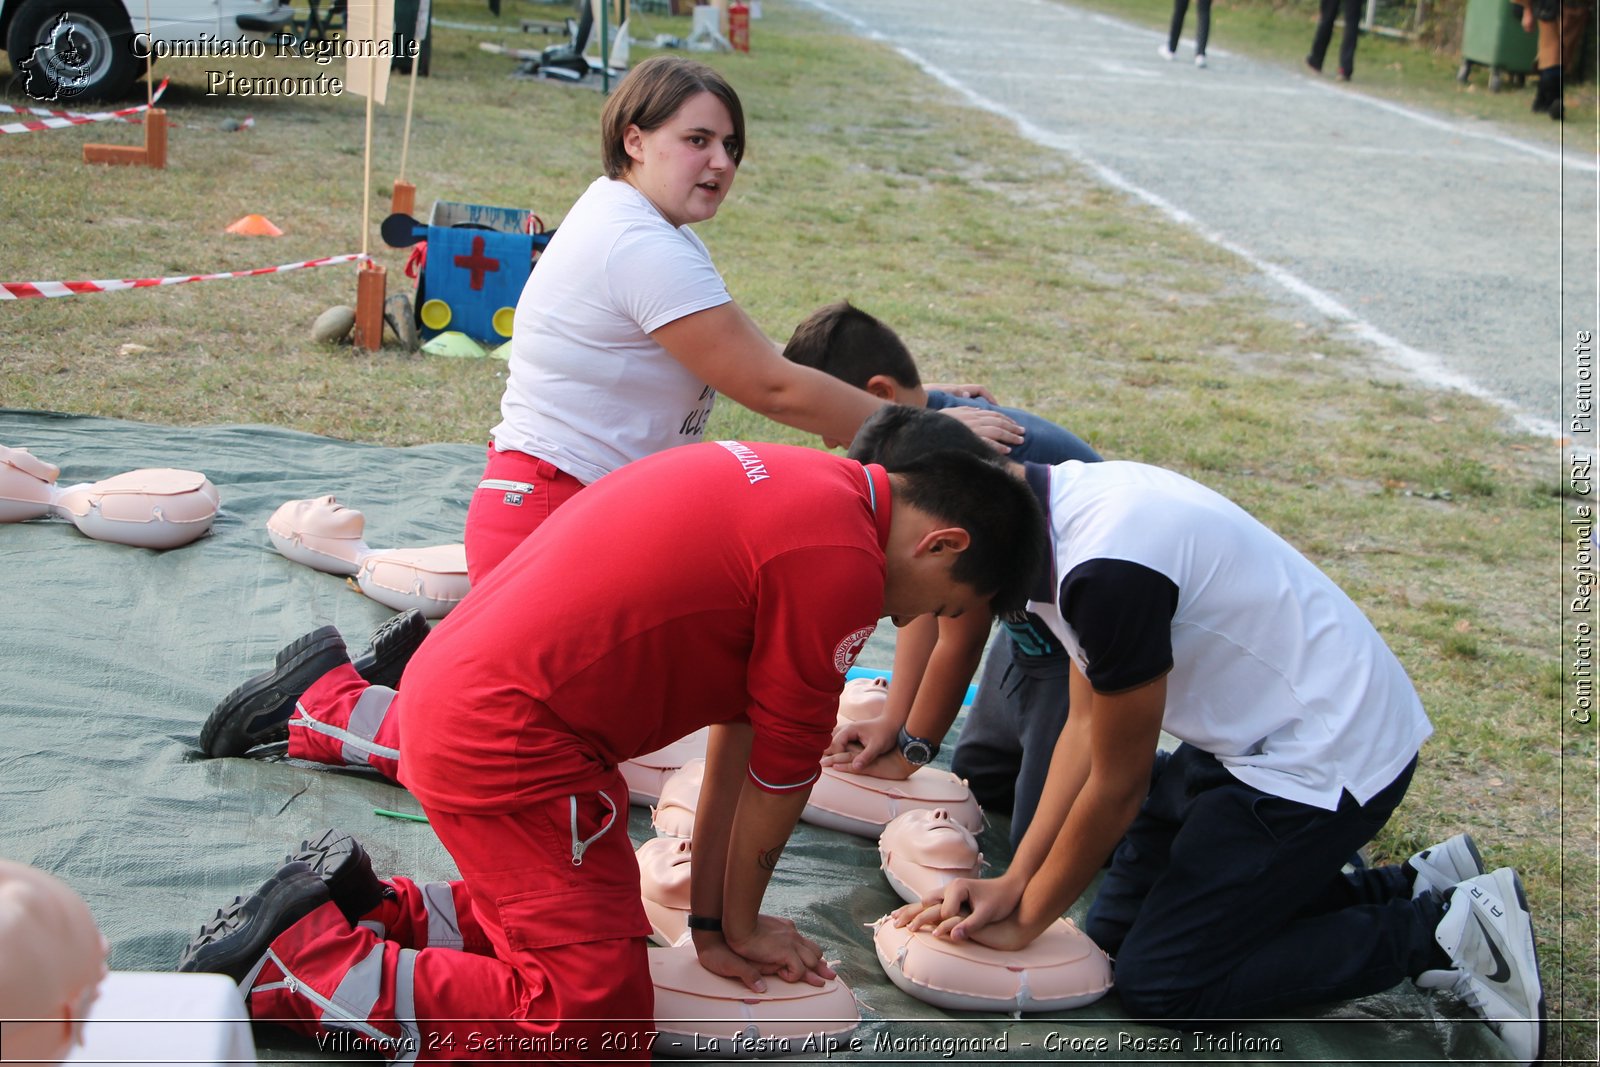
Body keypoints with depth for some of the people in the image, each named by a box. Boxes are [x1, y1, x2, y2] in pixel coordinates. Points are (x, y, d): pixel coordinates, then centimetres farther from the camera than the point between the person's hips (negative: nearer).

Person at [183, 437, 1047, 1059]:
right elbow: (780, 769, -8)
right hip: (506, 742, -10)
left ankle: (334, 702, 38)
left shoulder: (806, 485, 12)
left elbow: (740, 719, 15)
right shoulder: (840, 564, -18)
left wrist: (715, 915, 17)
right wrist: (736, 923, 8)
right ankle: (296, 963, -11)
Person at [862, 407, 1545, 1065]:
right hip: (1259, 731, 10)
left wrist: (1025, 921, -4)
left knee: (1159, 983, -4)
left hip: (1327, 759, -10)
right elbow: (1086, 726, 4)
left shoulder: (1106, 570, -31)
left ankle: (1442, 932, 2)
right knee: (1117, 926, 13)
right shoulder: (1071, 498, 0)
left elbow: (1117, 787, -18)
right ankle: (1409, 889, 17)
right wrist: (1011, 884, -1)